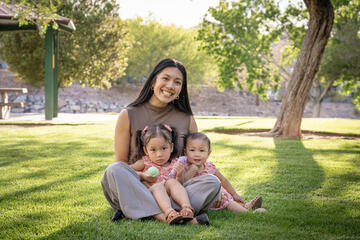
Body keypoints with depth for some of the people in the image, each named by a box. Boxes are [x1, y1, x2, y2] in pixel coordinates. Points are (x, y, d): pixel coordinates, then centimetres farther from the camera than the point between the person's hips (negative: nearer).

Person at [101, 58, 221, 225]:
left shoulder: (187, 120, 7)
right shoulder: (128, 116, 2)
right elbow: (121, 163, 3)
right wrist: (141, 176, -18)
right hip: (135, 189, -1)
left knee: (212, 182, -25)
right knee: (114, 170, -30)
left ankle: (131, 212, -32)